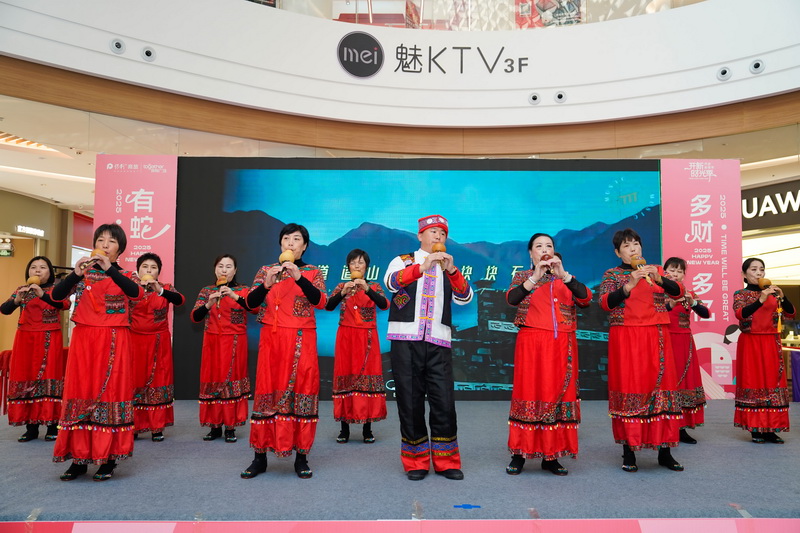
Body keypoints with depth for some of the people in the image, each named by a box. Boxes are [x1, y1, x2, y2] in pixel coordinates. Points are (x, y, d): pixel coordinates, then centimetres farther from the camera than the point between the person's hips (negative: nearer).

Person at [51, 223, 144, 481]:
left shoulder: (125, 275, 5)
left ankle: (108, 457, 5)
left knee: (110, 393, -2)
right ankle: (79, 457, 10)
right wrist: (75, 273, -20)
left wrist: (110, 269, -26)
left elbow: (136, 293, -19)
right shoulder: (83, 274, 10)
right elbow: (56, 296, -5)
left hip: (114, 343, -2)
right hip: (83, 340, 2)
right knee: (81, 393, 2)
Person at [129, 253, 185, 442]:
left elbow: (180, 300, -17)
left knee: (158, 382, 0)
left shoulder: (166, 288, 3)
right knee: (134, 382, 0)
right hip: (135, 341, 1)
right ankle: (133, 426, 9)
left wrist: (159, 290, -33)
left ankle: (157, 428, 6)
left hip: (159, 344, 0)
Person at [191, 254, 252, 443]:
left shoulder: (243, 290, 3)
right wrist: (209, 304, -18)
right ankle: (215, 426, 12)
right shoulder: (206, 291, 9)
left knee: (232, 381, -3)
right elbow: (195, 317, 0)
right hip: (212, 343, 2)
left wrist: (234, 296, -28)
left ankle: (230, 427, 4)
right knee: (212, 381, 2)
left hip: (235, 344, -2)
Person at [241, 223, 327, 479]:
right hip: (271, 340, 1)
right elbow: (251, 303, -1)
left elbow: (320, 301, -10)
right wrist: (266, 284, -19)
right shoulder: (266, 270, 11)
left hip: (302, 341, -1)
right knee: (268, 392, 0)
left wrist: (299, 277, -22)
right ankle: (260, 457, 8)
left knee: (301, 392, -2)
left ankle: (301, 457, 6)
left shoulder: (313, 272, 8)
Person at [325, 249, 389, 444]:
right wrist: (343, 292, -26)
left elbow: (384, 305, -13)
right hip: (346, 337, 1)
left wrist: (367, 290, -28)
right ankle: (344, 428, 5)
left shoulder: (374, 287, 7)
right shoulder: (341, 287, 8)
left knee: (367, 377, -4)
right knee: (345, 378, -1)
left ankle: (367, 428, 2)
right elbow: (328, 306, -9)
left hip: (367, 338, 0)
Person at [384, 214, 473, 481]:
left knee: (444, 401, -2)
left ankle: (445, 461, 11)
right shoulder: (404, 261, 11)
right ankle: (416, 462, 14)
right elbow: (391, 282, -11)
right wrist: (422, 267, -24)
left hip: (438, 343, 2)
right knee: (410, 401, 2)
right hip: (406, 340, -2)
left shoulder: (448, 268, 18)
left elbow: (465, 298, 2)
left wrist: (451, 270, -14)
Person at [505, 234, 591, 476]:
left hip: (562, 346, 2)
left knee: (559, 394, 1)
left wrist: (563, 274, -16)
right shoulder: (522, 276, 10)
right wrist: (535, 277, -20)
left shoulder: (566, 279, 14)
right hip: (531, 344, -2)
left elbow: (586, 298, -5)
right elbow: (511, 299, -11)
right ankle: (519, 454, 5)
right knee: (529, 394, -3)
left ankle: (551, 456, 10)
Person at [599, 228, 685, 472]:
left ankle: (664, 451, 8)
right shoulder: (611, 275, 5)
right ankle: (628, 452, 4)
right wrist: (630, 284, -23)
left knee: (661, 388, -1)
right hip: (625, 339, -3)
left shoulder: (656, 270, 14)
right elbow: (606, 303, -11)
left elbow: (678, 292, 0)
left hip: (656, 339, 3)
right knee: (628, 390, -4)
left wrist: (658, 278, -18)